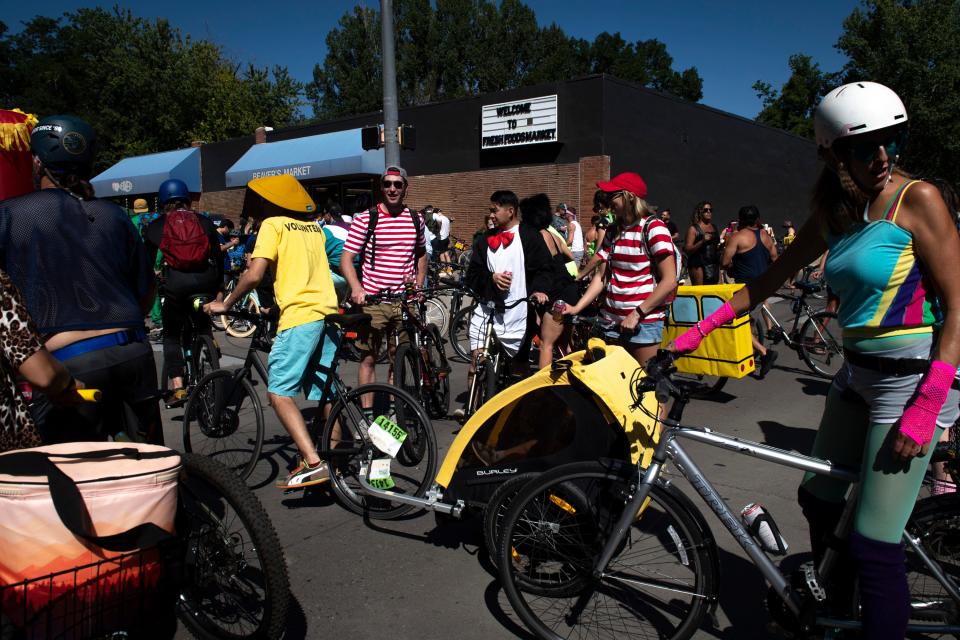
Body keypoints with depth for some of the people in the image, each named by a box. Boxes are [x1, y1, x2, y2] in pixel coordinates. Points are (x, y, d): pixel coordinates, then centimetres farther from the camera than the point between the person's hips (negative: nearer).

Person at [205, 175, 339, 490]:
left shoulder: (273, 224, 0)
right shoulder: (313, 226, 20)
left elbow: (254, 275, -10)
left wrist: (225, 304, 3)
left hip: (300, 316, -8)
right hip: (327, 312, 8)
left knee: (279, 393, -7)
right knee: (323, 393, 14)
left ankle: (312, 463, -16)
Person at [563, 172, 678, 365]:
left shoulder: (653, 228, -9)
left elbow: (669, 281, -14)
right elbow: (601, 276, 7)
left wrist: (637, 314, -16)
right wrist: (577, 307, -5)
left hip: (644, 321, -6)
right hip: (612, 320, 6)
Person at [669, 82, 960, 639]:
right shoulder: (836, 213, 7)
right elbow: (771, 280, 13)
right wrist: (699, 330, 10)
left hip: (913, 378, -7)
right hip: (858, 372, 7)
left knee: (875, 544, -5)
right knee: (819, 500, 18)